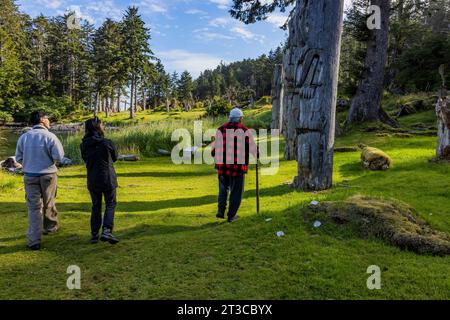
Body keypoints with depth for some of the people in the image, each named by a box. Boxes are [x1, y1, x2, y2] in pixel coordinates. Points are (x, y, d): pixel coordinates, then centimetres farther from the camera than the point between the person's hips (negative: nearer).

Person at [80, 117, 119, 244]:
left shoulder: (84, 145, -2)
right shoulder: (107, 143, -12)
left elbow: (85, 159, 10)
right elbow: (115, 158, 3)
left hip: (92, 180, 4)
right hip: (108, 179, -3)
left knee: (96, 206, 16)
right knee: (110, 205, 8)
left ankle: (94, 234, 18)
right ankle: (106, 231, -6)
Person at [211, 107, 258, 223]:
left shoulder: (221, 129, 4)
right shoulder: (244, 130, -5)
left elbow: (214, 147, 9)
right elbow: (252, 147, 0)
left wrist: (214, 155, 30)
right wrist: (257, 154, 22)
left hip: (223, 165, 3)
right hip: (238, 166, -3)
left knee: (223, 188, 21)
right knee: (236, 191, 11)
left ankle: (221, 211, 12)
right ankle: (231, 215, 15)